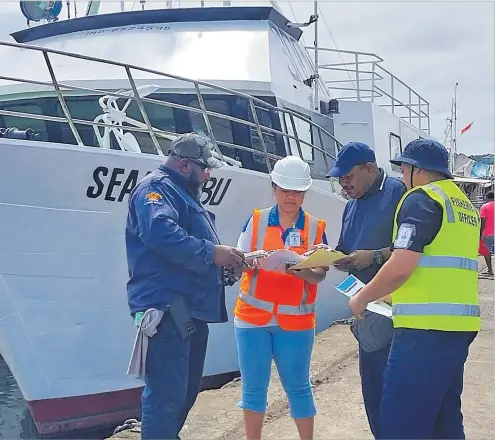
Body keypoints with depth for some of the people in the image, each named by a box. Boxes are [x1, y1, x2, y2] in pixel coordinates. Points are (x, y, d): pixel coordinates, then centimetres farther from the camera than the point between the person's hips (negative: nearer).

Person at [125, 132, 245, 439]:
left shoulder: (184, 194, 25)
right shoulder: (156, 187, -8)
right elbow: (159, 231, -29)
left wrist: (225, 262, 12)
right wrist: (211, 252, -24)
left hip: (190, 309, 11)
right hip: (167, 310, -11)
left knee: (186, 391, 18)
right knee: (167, 395, -10)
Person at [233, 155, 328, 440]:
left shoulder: (315, 227, 2)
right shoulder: (256, 220, 3)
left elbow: (320, 274, -3)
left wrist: (299, 270, -24)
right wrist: (251, 261, -22)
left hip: (296, 320, -1)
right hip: (253, 316, 1)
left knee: (298, 386, 7)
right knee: (254, 386, 6)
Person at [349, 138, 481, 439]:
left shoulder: (421, 199, -8)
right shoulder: (464, 204, 20)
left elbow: (401, 267, -18)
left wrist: (363, 298, -4)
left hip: (427, 325, -10)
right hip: (460, 323, 10)